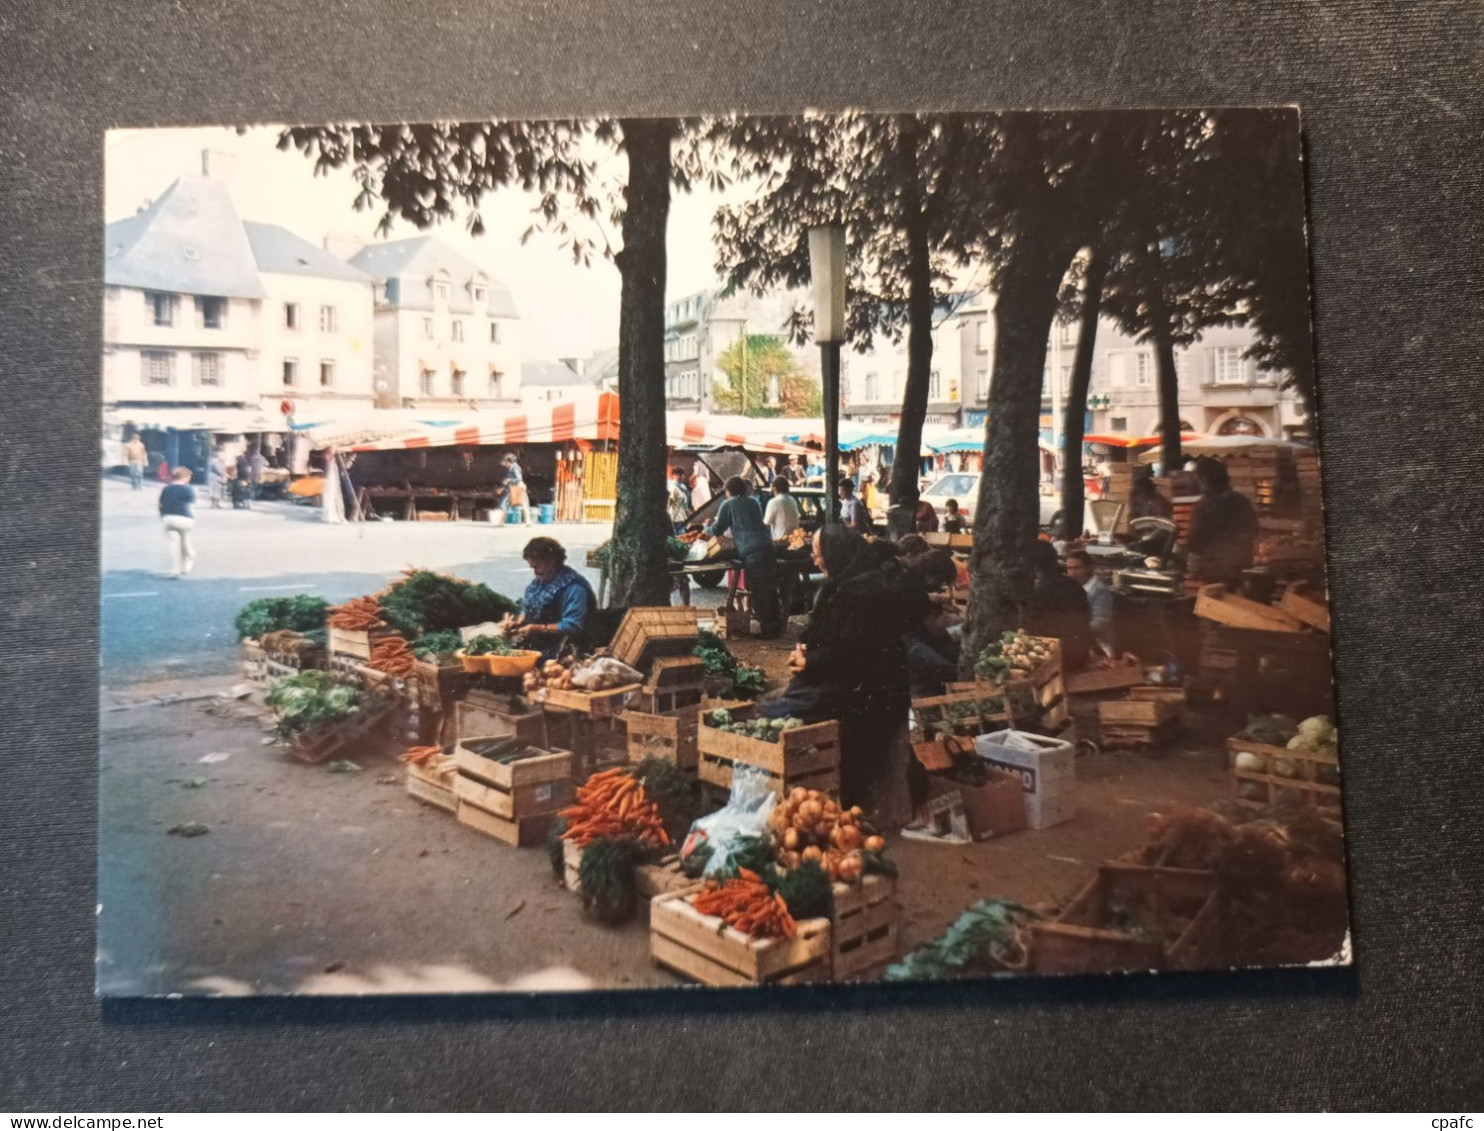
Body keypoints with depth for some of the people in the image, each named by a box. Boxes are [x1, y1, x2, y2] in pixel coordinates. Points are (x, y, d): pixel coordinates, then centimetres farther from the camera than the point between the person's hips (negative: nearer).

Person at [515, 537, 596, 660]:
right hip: (536, 643, 8)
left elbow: (573, 626, -20)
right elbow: (528, 611, 21)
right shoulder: (540, 581, 12)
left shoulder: (574, 587, -14)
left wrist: (538, 629, -21)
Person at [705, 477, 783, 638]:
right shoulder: (753, 502, 23)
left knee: (758, 591, -3)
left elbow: (717, 530, 12)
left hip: (750, 551, -6)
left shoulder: (728, 505, 7)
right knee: (770, 588, 11)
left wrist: (707, 529, 36)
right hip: (768, 546, 6)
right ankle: (777, 624, 15)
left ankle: (767, 629, -3)